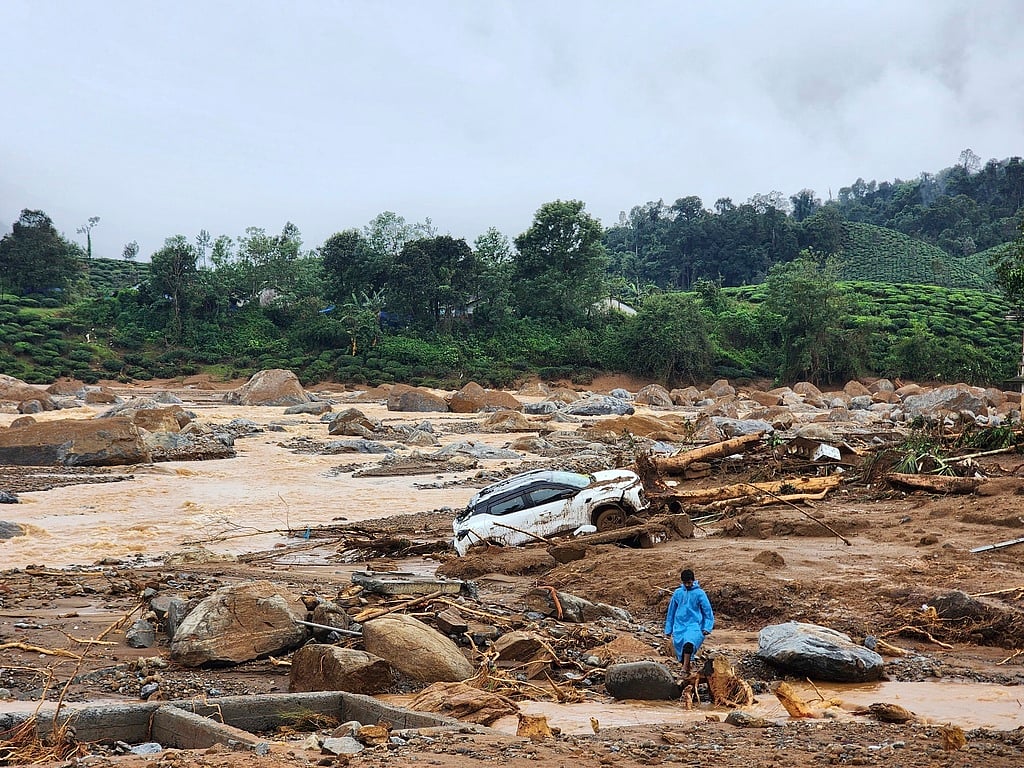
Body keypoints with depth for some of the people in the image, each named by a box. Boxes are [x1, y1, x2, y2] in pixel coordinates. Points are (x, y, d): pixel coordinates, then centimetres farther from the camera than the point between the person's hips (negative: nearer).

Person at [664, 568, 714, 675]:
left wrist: (707, 628, -7)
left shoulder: (699, 593, -2)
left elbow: (708, 611, 3)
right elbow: (671, 611, 16)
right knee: (680, 650, 2)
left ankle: (685, 669, -33)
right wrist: (668, 629, 16)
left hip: (694, 625, -4)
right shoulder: (677, 593, 7)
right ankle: (687, 673, 20)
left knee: (689, 643, -30)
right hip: (679, 626, 4)